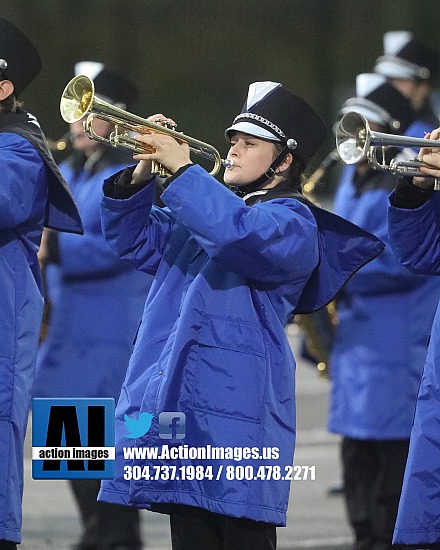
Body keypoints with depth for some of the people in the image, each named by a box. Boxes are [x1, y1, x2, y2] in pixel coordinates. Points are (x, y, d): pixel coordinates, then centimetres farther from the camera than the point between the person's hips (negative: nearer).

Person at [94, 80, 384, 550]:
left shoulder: (291, 220, -3)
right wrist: (139, 177, 3)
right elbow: (135, 241, 21)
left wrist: (182, 169, -23)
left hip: (235, 412, -8)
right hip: (179, 406, 8)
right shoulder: (201, 211, 23)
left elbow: (246, 234, -24)